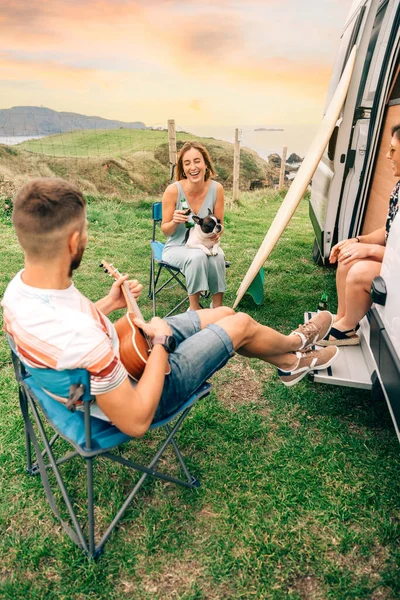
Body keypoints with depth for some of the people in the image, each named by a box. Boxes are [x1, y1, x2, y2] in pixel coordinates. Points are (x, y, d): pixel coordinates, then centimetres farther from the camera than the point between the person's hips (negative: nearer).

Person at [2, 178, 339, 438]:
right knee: (241, 324, 3)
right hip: (142, 386, -7)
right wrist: (161, 341, -22)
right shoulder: (79, 338, -42)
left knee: (223, 313, 14)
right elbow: (136, 422, -30)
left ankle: (290, 364, 39)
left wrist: (105, 305, 0)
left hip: (111, 360, 8)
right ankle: (297, 342, 39)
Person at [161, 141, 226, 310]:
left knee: (217, 257, -31)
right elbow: (165, 231, -7)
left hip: (205, 245, 2)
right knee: (197, 256, -34)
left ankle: (217, 306, -14)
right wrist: (174, 222, -29)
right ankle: (194, 307, -18)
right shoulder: (173, 190, -18)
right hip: (177, 248, -2)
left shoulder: (216, 188, -11)